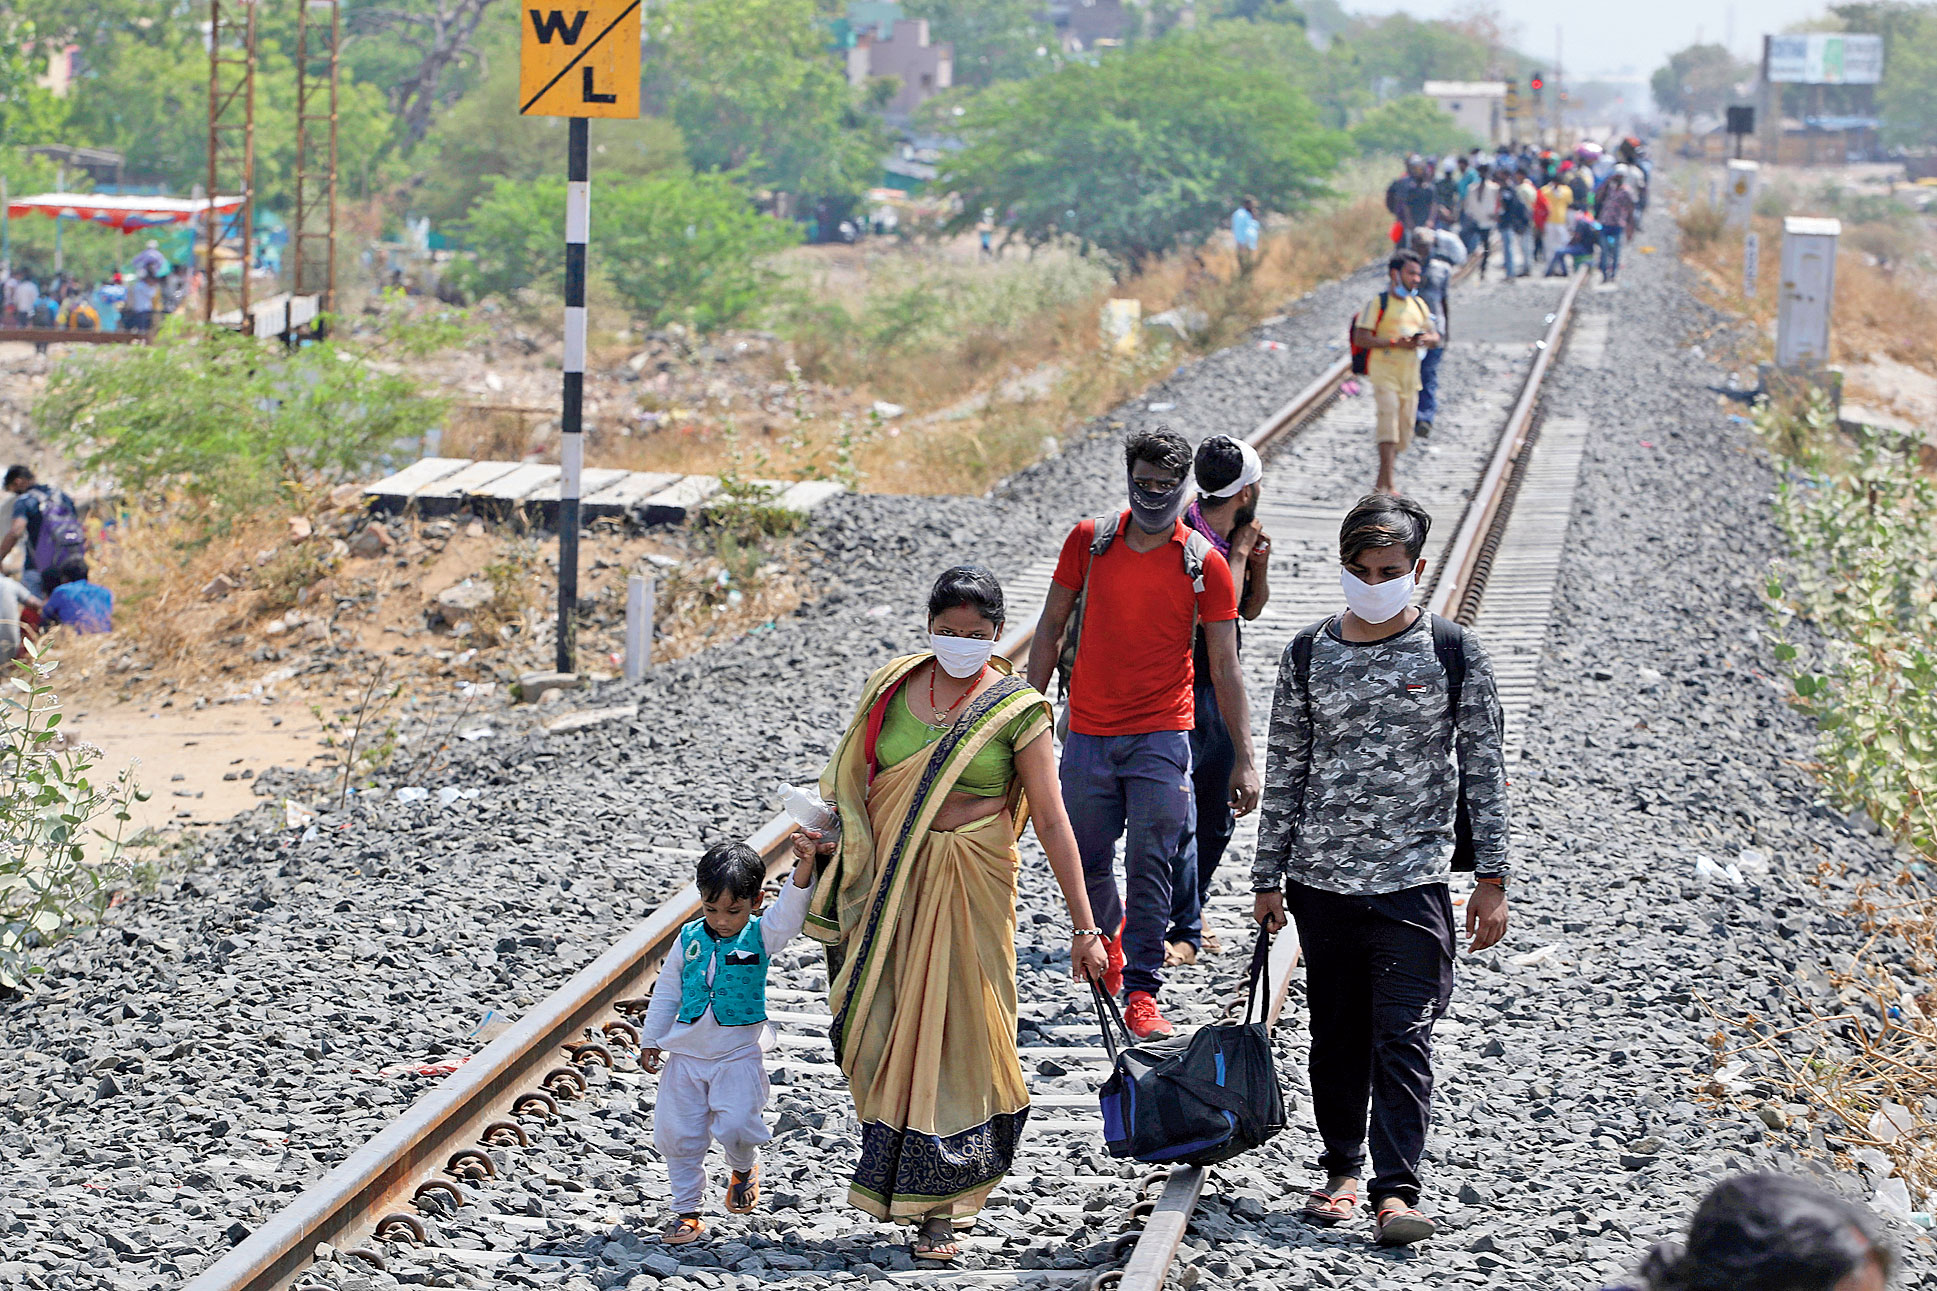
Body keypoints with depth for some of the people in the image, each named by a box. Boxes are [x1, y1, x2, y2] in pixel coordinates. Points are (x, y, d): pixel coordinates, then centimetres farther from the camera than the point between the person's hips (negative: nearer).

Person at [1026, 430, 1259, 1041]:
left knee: (1149, 868, -7)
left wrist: (1244, 759, -5)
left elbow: (1225, 668, -2)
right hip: (1088, 732, 2)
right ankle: (1108, 931, 42)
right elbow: (1050, 629, 9)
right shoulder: (1090, 540, 1)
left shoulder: (1205, 564, -4)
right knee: (1087, 861, 12)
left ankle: (1141, 991, 1)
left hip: (1162, 736, -2)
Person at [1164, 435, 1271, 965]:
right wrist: (1239, 552, -14)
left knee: (1219, 815, 14)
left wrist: (1259, 562, -2)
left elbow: (1250, 608, 16)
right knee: (1179, 816, -9)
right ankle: (1185, 930, -3)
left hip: (1220, 687, 9)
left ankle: (1191, 908, 29)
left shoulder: (1233, 534, 7)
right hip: (1181, 688, -9)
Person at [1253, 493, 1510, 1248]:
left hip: (1414, 880, -3)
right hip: (1322, 878, 3)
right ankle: (1342, 1169, 24)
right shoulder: (1308, 656, 5)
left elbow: (1484, 770, 2)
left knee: (1403, 1036, -9)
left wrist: (1492, 879, -2)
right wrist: (1268, 878, 9)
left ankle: (1397, 1188, -9)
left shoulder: (1454, 655, -1)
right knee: (1337, 1034, 10)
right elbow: (1285, 772, 10)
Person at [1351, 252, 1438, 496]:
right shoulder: (1378, 303, -5)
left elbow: (1434, 337, 19)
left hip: (1410, 375, 7)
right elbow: (1361, 339, -13)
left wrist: (1426, 340, -6)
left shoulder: (1418, 304, 15)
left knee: (1404, 427, 8)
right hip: (1384, 372, -7)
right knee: (1389, 422, -18)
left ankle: (1382, 482, 22)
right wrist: (1394, 342, -21)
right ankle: (1390, 485, -22)